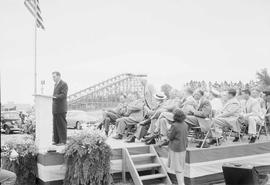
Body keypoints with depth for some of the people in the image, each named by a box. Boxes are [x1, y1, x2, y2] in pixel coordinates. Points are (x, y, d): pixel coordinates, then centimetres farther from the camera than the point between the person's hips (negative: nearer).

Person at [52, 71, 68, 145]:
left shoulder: (64, 84, -8)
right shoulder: (56, 84, 20)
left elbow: (63, 95, -19)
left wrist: (55, 97, -29)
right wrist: (51, 97, 10)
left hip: (61, 109, -8)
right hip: (55, 109, 8)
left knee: (61, 125, -4)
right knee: (55, 125, 8)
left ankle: (63, 141, 1)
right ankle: (56, 140, 14)